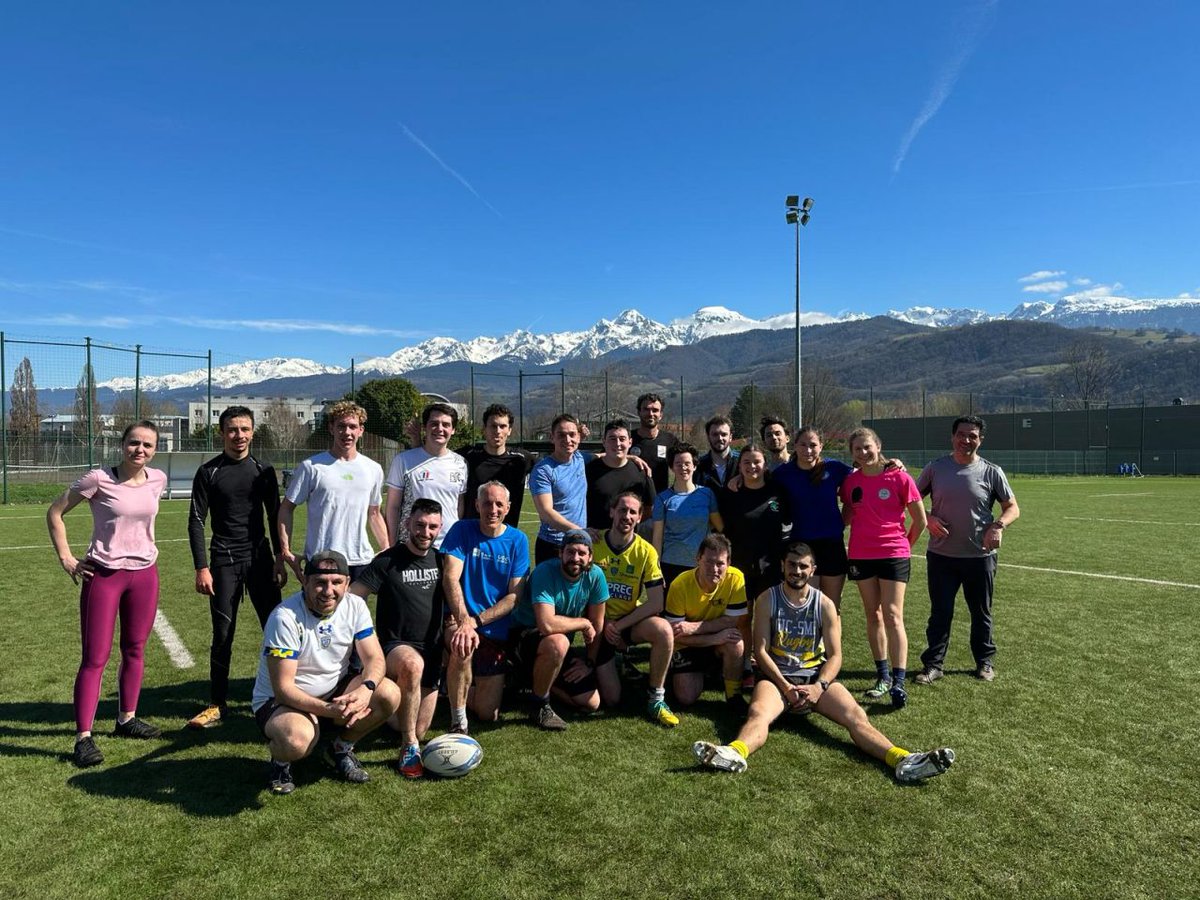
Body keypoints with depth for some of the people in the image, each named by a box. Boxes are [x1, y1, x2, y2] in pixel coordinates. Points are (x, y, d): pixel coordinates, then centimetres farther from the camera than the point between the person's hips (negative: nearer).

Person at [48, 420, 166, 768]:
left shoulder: (158, 479, 0)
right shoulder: (99, 479, -13)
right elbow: (55, 512, -3)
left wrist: (143, 547, 12)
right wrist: (66, 559, -6)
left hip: (145, 574, 4)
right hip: (103, 575, -4)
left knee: (135, 651, 14)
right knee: (95, 658, -1)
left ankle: (126, 719, 29)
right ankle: (83, 737, 6)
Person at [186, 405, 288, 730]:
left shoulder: (263, 471, 6)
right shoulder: (208, 472, 1)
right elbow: (196, 521, 0)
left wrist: (280, 559, 3)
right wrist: (202, 568, -7)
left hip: (260, 558, 2)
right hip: (223, 562, -1)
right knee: (222, 635, 2)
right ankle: (218, 705, 15)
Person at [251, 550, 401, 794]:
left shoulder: (354, 605, -9)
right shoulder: (285, 618, -24)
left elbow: (374, 658, -10)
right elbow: (283, 688, -24)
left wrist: (366, 688, -33)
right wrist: (329, 710, -37)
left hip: (335, 691, 5)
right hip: (279, 700, -5)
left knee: (389, 695, -20)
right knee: (298, 739, -38)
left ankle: (341, 750, 8)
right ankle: (280, 763, 2)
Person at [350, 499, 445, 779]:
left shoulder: (440, 560, 5)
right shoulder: (387, 561, -10)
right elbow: (351, 598, -14)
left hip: (432, 652, 5)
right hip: (395, 647, -5)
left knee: (417, 732, 4)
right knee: (412, 664, -41)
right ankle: (409, 747, -25)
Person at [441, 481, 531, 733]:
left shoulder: (517, 540, -1)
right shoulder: (462, 530, -5)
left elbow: (514, 596, -5)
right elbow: (450, 577, -18)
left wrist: (477, 620, -19)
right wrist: (464, 622, -33)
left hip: (496, 631, 3)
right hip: (459, 620, -2)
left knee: (488, 715, 5)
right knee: (463, 646, -39)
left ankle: (454, 686, 37)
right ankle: (458, 722, -18)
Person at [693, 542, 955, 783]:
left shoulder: (825, 605, 7)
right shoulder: (767, 600, 1)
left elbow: (835, 655, 3)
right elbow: (761, 650, -4)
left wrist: (819, 686, -16)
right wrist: (785, 687, -17)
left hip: (816, 675, 3)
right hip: (777, 676, -2)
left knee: (856, 716, -24)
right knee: (758, 712, -35)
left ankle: (902, 760, -43)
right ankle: (734, 754, -64)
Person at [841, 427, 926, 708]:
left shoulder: (899, 477, -7)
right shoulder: (851, 481, 3)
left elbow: (920, 520, 1)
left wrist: (905, 544, 10)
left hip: (893, 555, -4)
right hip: (861, 556, 4)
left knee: (893, 616, -8)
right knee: (873, 616, 10)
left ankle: (898, 682, -8)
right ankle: (883, 676, 19)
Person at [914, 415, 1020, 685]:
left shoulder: (992, 472, -2)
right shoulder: (935, 468, 0)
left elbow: (1012, 507, 4)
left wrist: (998, 525, -16)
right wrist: (928, 519, -11)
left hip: (980, 555, 0)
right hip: (941, 555, 0)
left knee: (981, 613, 14)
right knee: (940, 612, 5)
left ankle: (985, 662, 31)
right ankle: (933, 664, 15)